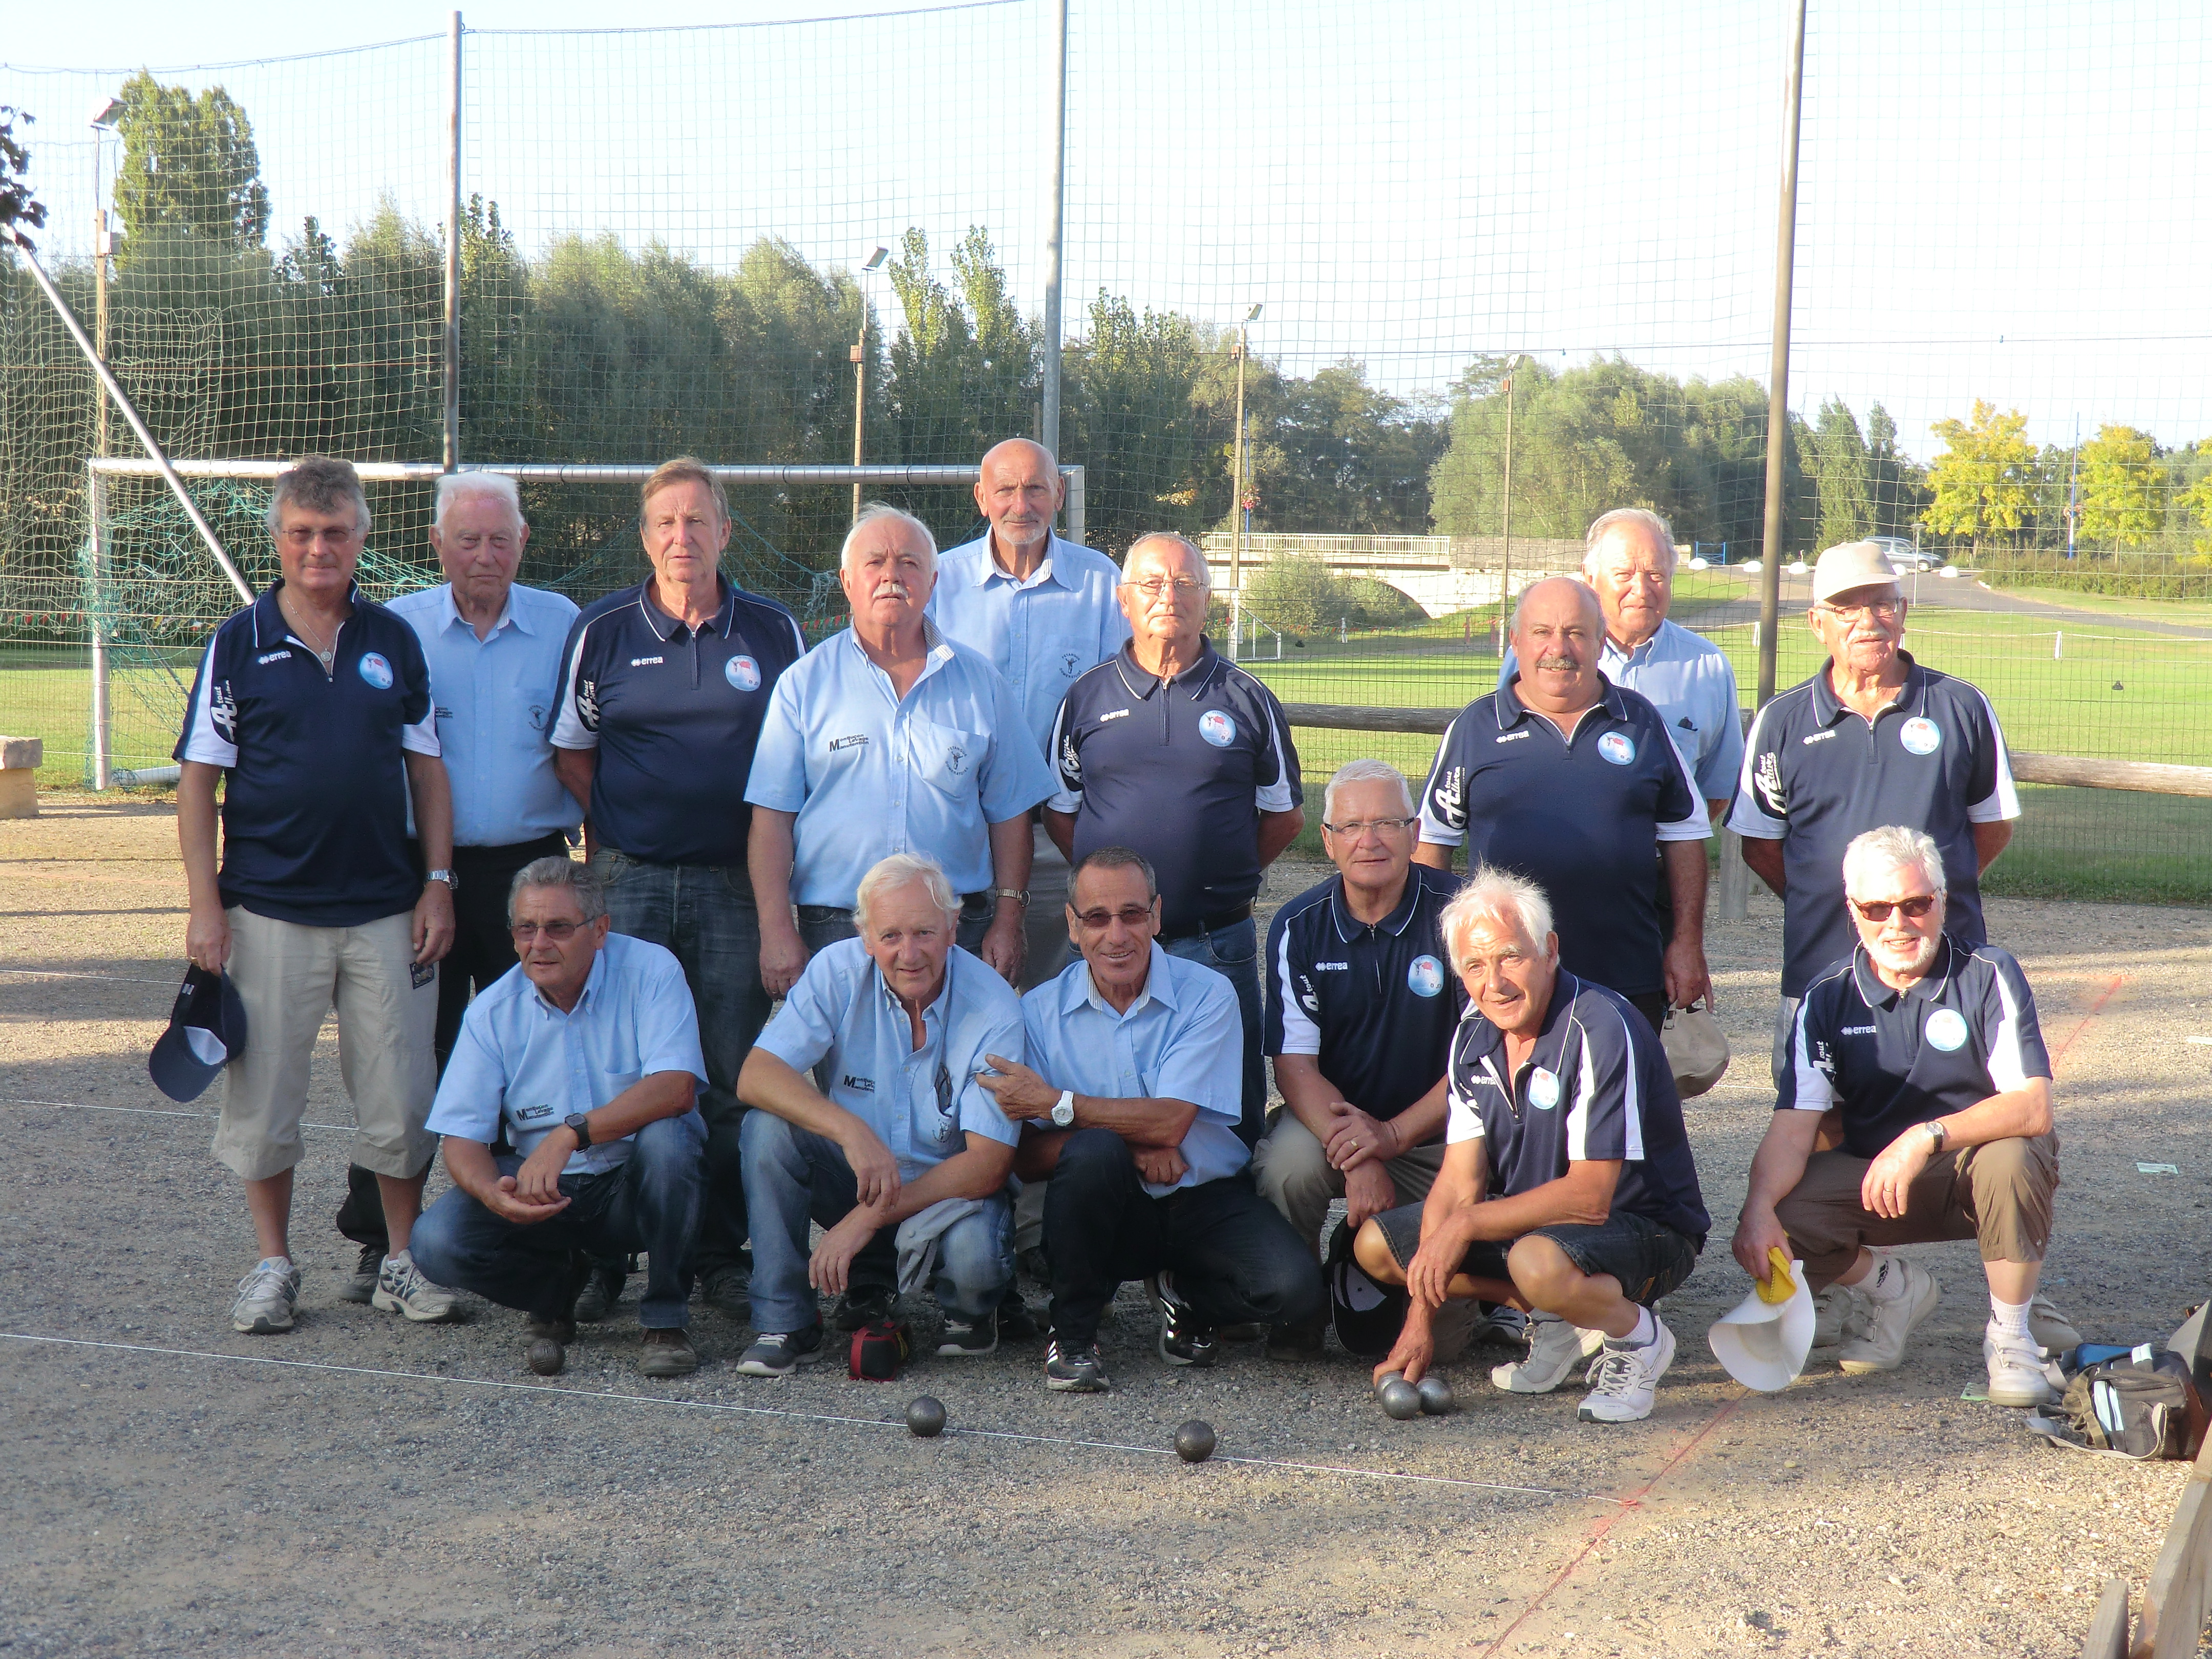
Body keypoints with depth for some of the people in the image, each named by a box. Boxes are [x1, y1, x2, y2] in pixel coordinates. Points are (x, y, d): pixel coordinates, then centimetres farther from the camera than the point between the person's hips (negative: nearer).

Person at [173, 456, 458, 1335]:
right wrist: (204, 901, -6)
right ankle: (273, 1264, 19)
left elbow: (426, 769, 11)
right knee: (263, 1097, 5)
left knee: (402, 1099, 4)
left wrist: (438, 882, 3)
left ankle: (404, 1260, 18)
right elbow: (198, 778, 0)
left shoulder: (394, 641, 7)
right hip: (268, 909, -1)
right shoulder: (238, 644, 1)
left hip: (386, 909, 2)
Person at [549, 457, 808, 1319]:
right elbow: (571, 753, 13)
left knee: (733, 1077, 3)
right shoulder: (602, 631, 5)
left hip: (737, 881, 0)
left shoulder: (774, 632, 6)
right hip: (630, 881, 0)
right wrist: (611, 834, 4)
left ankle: (724, 1254, 12)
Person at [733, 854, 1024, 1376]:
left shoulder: (993, 1006, -18)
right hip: (854, 1176, 2)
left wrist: (868, 1219, -27)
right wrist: (851, 1131, -38)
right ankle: (784, 1323, -13)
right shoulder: (838, 972, -12)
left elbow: (988, 1166, -21)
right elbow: (757, 1076, -22)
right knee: (769, 1127, -25)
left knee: (974, 1252, -35)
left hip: (948, 1190, -2)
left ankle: (970, 1312, 4)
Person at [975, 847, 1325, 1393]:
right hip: (1111, 1208, 0)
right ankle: (1073, 1334, -12)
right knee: (1095, 1151, -35)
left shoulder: (1206, 995, -7)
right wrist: (1128, 1144, -22)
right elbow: (1025, 1154, -8)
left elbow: (1171, 1122, -17)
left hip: (1204, 1201, 0)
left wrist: (1056, 1104, -18)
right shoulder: (1040, 1012, -2)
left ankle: (1186, 1298, 9)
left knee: (1295, 1290, -27)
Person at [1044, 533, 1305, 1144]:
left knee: (1233, 1112, 2)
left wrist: (1225, 878, 5)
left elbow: (1285, 815, 12)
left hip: (1218, 944, -1)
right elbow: (1059, 812, 13)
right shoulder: (1086, 698, 7)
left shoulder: (1246, 699, 5)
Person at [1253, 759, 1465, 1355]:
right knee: (1287, 1165, -33)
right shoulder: (1299, 927, -3)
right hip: (1334, 1122, 2)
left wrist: (1394, 1134, -20)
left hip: (1436, 1133, -1)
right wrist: (1356, 1158, -25)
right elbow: (1296, 1065, -8)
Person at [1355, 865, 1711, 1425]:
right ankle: (1558, 1320, 4)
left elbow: (1589, 1197, -28)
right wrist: (1420, 1319, -11)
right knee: (1376, 1245, 1)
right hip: (1528, 1219, 8)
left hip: (1646, 1228, -8)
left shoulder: (1601, 1030, -25)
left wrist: (1467, 1223, -21)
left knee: (1539, 1263, -39)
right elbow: (1459, 1182, -3)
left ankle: (1636, 1335, -7)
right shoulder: (1474, 1034, -2)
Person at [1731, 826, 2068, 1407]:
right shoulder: (1829, 999, -5)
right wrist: (1760, 1205, -33)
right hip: (1871, 1174, 2)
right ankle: (1891, 1289, 10)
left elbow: (2033, 1107, -24)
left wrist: (1926, 1138, -38)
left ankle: (2010, 1336, -11)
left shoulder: (1989, 976, -13)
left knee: (2012, 1158, -36)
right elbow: (1794, 1126, -13)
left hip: (1977, 1170, -2)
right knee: (1780, 1222, -24)